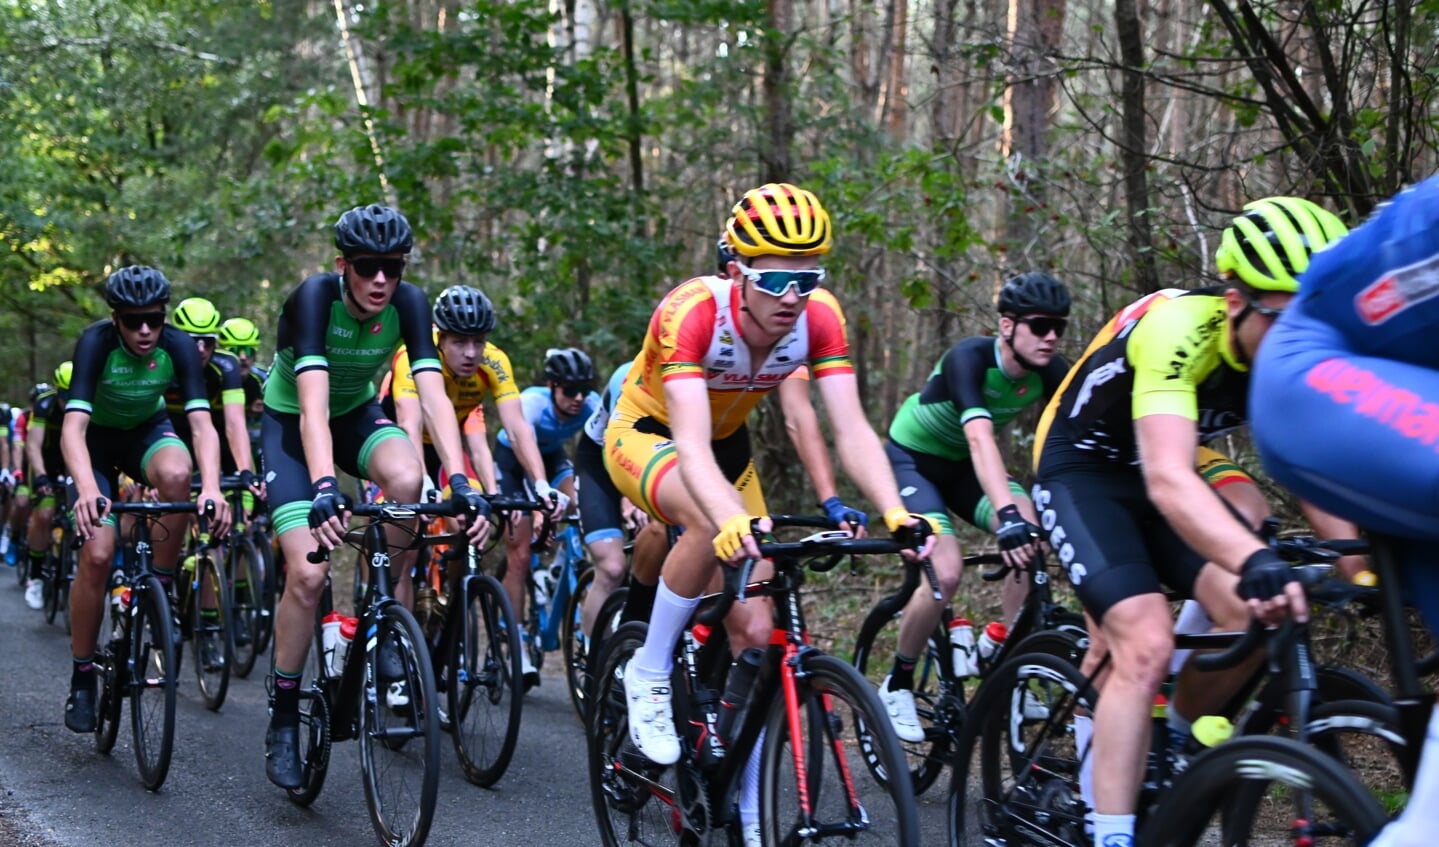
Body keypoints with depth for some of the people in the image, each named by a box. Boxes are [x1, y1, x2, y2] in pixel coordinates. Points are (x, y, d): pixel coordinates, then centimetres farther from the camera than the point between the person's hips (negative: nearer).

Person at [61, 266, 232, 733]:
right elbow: (73, 426, -40)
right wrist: (87, 490, -58)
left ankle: (161, 588, -15)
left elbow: (201, 422, -33)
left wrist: (212, 486, -52)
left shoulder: (177, 345, -25)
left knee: (176, 474, -36)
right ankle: (82, 678, -1)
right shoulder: (96, 343, -30)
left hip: (148, 431, 2)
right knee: (97, 554, -18)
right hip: (98, 438, -1)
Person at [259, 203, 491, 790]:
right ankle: (282, 721, 0)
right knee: (308, 572, -18)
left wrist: (460, 482, -43)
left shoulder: (408, 304, -20)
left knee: (407, 478, -32)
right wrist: (323, 487, -57)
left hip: (357, 413, 3)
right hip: (291, 421, -3)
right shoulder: (314, 297, -30)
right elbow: (312, 402, -42)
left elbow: (433, 396, -28)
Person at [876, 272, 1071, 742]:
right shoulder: (970, 357, -33)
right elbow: (980, 437, -47)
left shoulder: (1049, 371, -15)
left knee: (1033, 534, -22)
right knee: (946, 571, -25)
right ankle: (897, 686, -2)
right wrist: (1008, 514, -61)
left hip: (961, 465, 6)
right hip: (912, 459, -5)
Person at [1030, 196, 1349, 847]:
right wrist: (1256, 561, -63)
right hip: (1082, 472, -6)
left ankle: (1172, 744, 9)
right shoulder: (1180, 330, -35)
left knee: (1251, 615, -15)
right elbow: (1168, 479, -47)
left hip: (1158, 477, 6)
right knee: (1147, 643, -24)